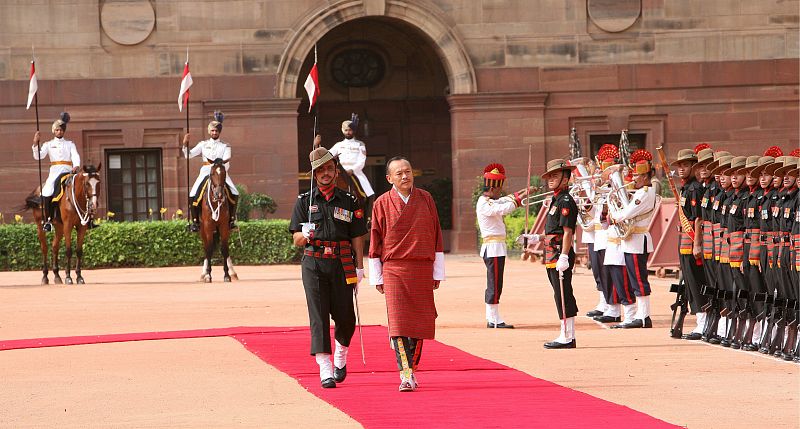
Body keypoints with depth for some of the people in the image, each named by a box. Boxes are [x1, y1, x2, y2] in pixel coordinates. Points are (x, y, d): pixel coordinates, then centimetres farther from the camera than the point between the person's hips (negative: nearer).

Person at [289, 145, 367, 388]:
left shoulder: (349, 202, 8)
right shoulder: (304, 202, 7)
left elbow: (357, 239, 8)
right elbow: (296, 240, 6)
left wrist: (359, 270, 0)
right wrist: (305, 234, -18)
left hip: (342, 265, 1)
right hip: (313, 264, -1)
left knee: (345, 316, 0)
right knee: (318, 315, -9)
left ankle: (340, 356, 30)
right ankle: (325, 370, -11)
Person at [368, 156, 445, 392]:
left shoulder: (425, 199, 6)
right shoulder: (382, 204, 1)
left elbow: (436, 238, 10)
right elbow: (375, 244, 6)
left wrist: (437, 273, 8)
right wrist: (377, 278, 4)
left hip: (422, 271, 2)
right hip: (394, 271, -2)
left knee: (420, 323, 5)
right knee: (398, 323, -11)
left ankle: (412, 367, 22)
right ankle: (406, 376, -14)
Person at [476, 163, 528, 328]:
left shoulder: (490, 201, 16)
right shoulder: (484, 204, -15)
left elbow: (506, 199, 24)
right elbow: (503, 209, -28)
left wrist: (523, 192, 12)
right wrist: (520, 198, -22)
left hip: (495, 248, 11)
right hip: (493, 248, -11)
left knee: (493, 285, 13)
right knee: (495, 285, -8)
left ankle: (491, 319, 17)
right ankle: (495, 320, -7)